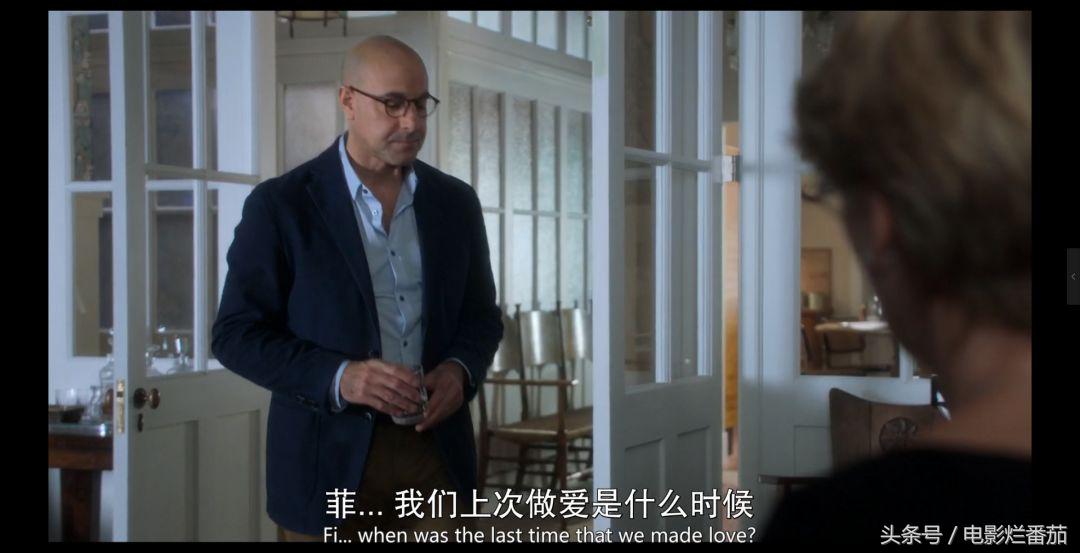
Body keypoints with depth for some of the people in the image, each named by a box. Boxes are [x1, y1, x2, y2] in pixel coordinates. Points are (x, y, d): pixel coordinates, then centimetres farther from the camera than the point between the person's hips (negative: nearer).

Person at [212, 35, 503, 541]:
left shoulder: (455, 201, 6)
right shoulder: (280, 204, -6)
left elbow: (481, 314, 13)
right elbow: (236, 334, -7)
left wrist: (460, 370, -9)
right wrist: (339, 378, -21)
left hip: (435, 451, 3)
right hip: (330, 459, -3)